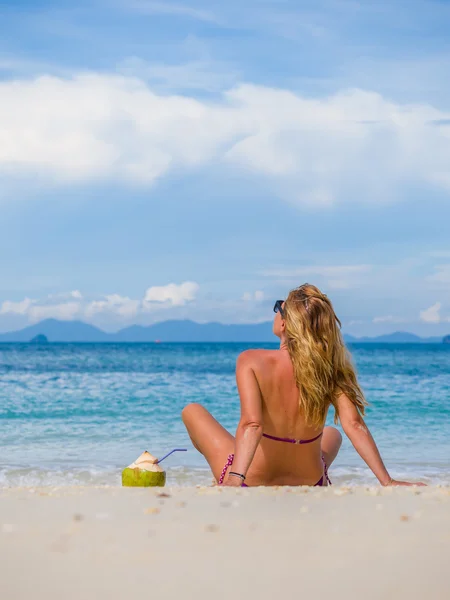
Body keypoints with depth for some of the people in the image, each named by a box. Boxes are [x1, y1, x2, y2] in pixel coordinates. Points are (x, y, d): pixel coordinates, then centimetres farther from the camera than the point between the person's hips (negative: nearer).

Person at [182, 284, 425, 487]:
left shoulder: (252, 361, -21)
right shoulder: (330, 371, -15)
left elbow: (251, 424, -33)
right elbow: (354, 425, -24)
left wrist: (234, 477, -43)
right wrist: (387, 482, -24)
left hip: (249, 487, -3)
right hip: (309, 491, 3)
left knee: (192, 412, 24)